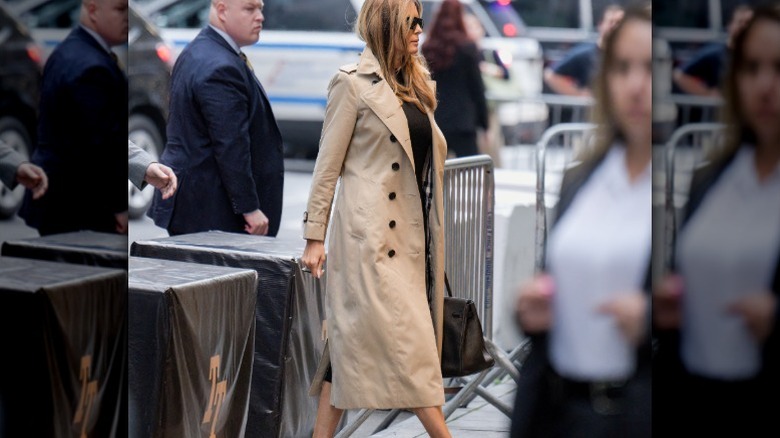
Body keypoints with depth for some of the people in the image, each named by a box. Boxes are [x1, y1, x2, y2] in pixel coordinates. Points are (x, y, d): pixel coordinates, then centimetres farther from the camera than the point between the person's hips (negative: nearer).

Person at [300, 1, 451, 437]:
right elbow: (328, 164, -6)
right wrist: (315, 236, -8)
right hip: (369, 230, -7)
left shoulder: (414, 86, 16)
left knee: (356, 337, 9)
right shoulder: (353, 84, -5)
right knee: (405, 335, -7)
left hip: (410, 231, 7)